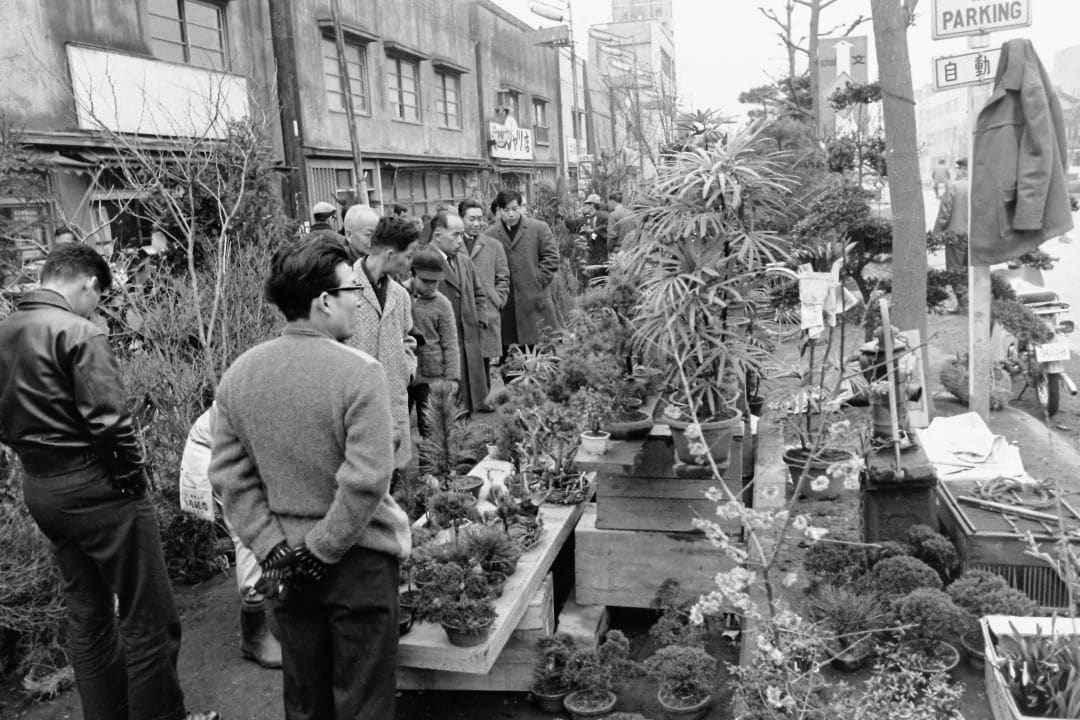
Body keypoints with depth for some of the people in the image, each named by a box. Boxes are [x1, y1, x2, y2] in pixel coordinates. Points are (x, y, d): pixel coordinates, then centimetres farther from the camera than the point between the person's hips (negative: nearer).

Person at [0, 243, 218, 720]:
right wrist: (133, 475, -9)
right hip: (92, 485, -9)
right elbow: (109, 420, -21)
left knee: (86, 615, 19)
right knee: (149, 618, 2)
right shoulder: (78, 332, -16)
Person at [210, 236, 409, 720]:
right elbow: (366, 482, -23)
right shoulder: (359, 372, -19)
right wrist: (323, 552, -13)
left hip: (286, 566, 5)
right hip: (358, 559, -5)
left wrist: (274, 549, -2)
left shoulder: (238, 374, -2)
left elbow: (229, 475, -2)